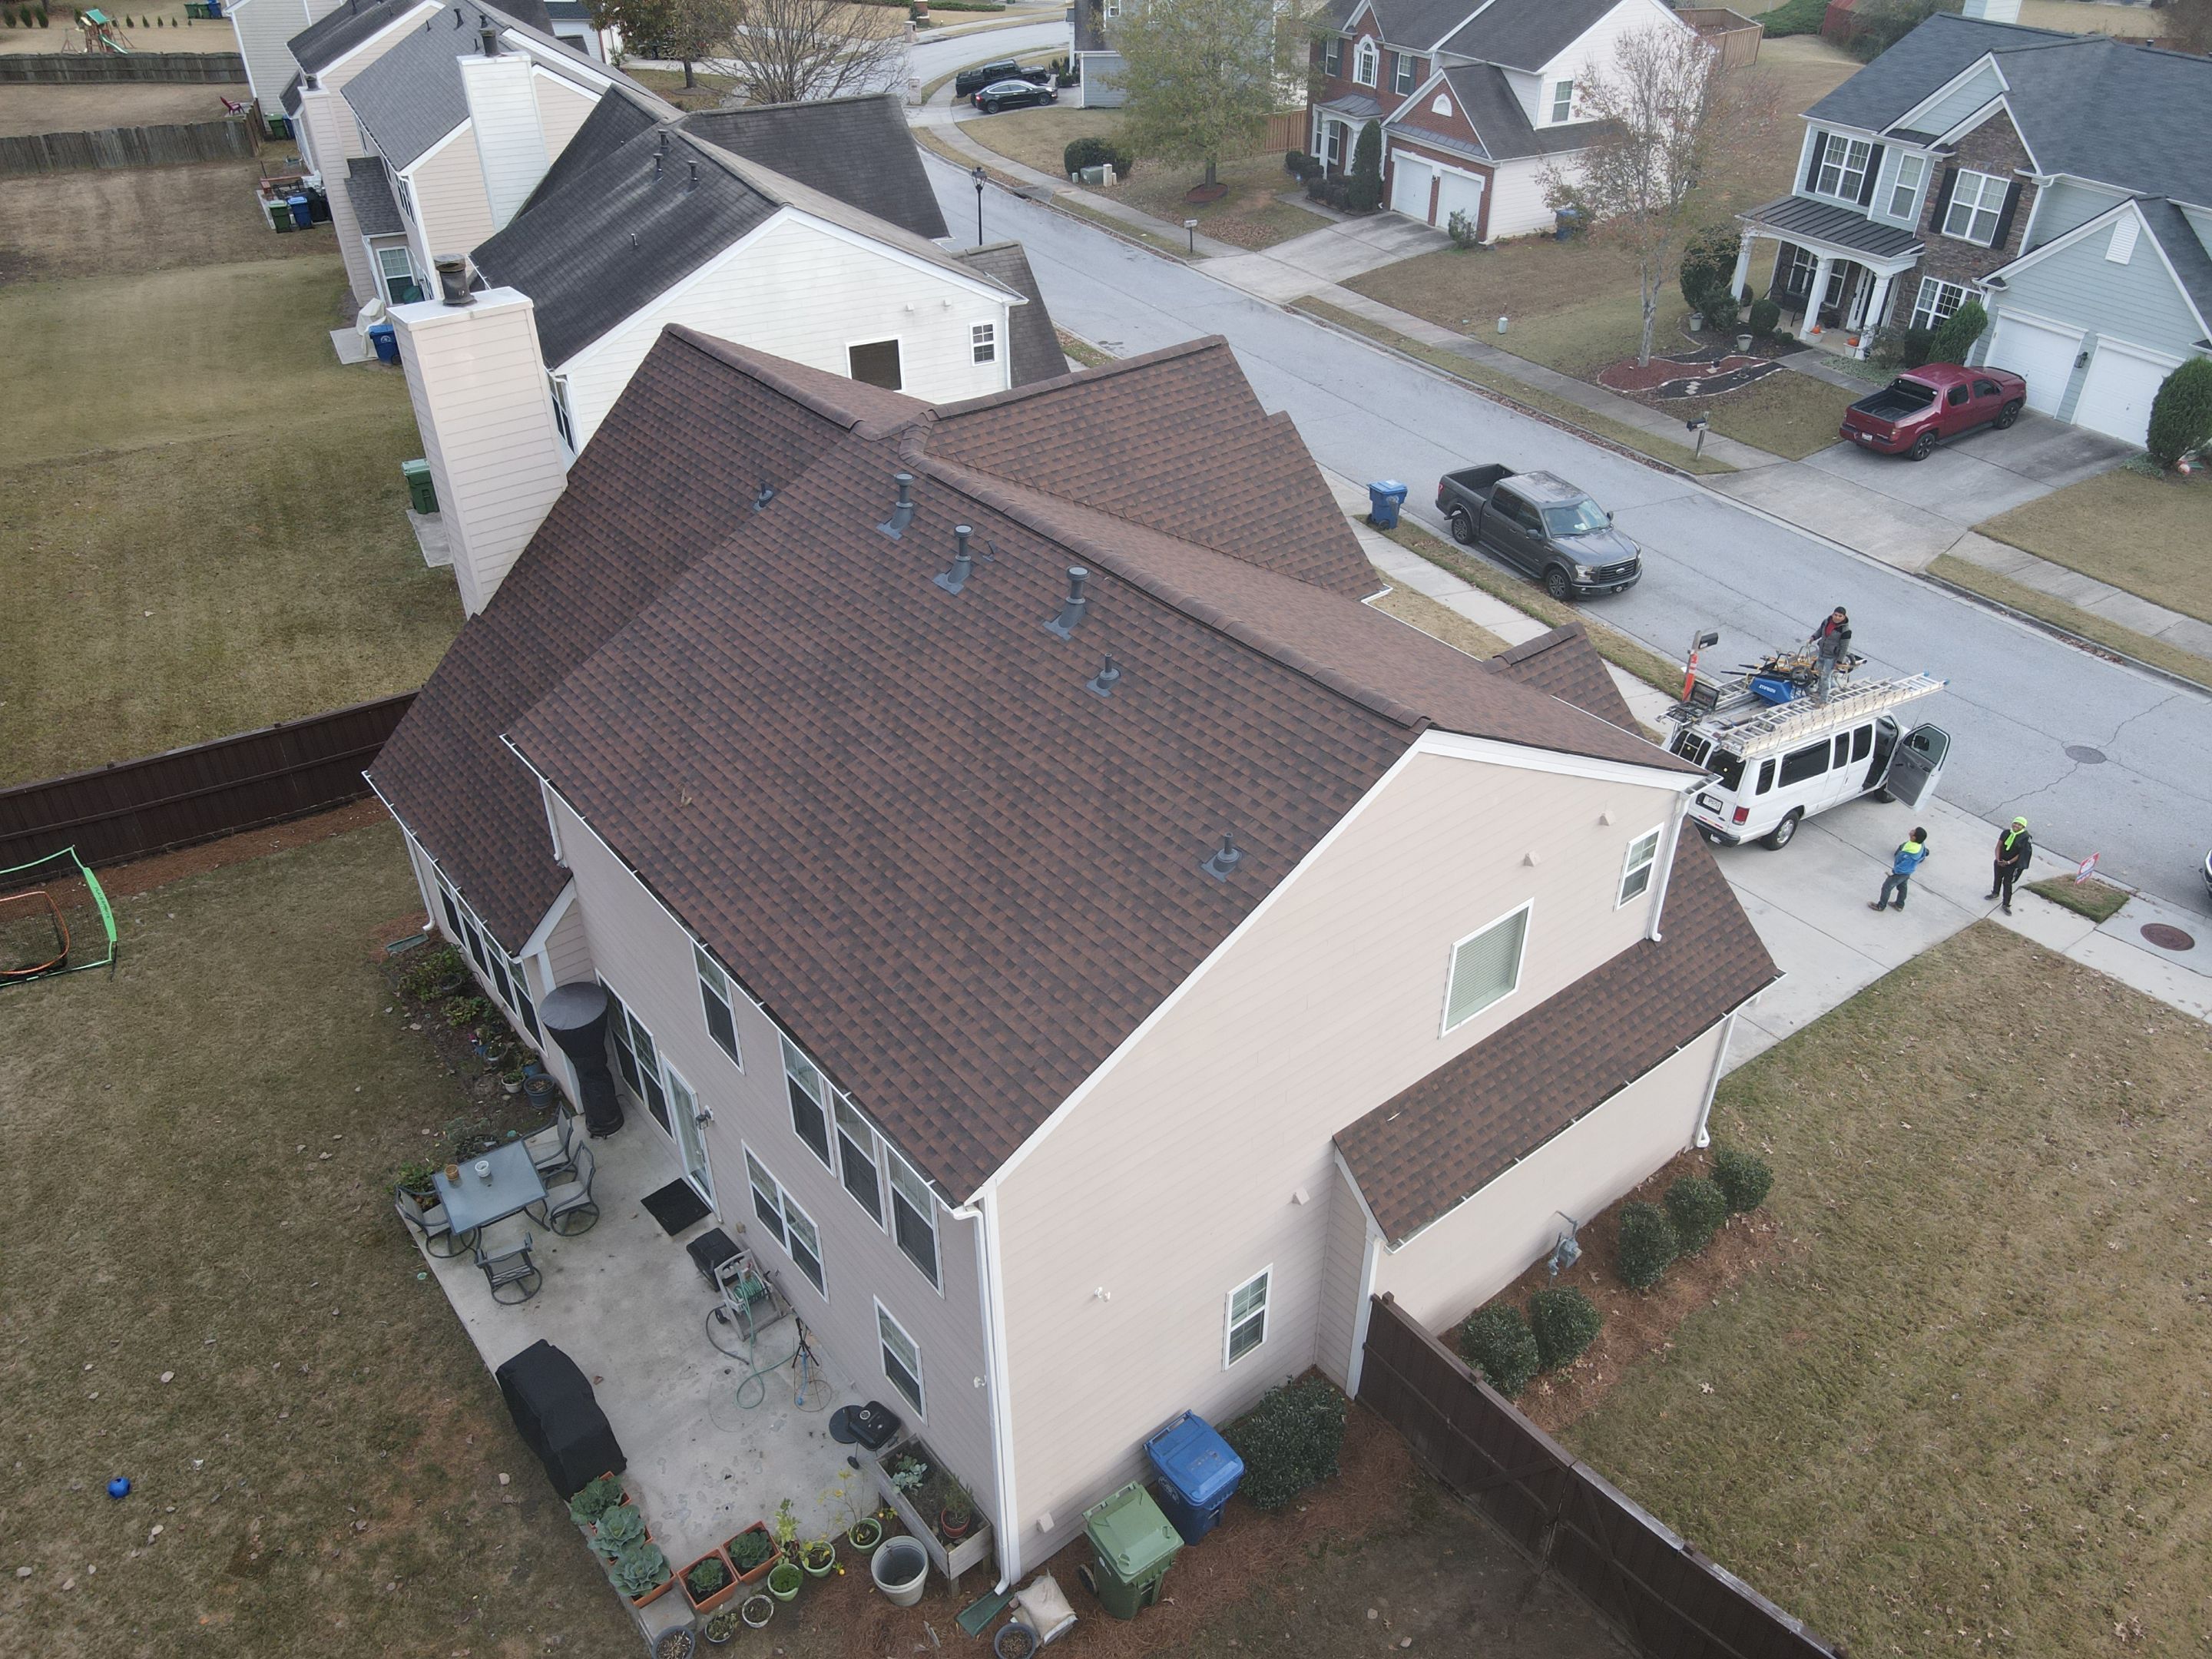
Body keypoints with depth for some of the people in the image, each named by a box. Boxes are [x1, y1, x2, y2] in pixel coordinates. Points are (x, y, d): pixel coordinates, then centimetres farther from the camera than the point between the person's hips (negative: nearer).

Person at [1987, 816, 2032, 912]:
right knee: (1997, 878, 24)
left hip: (2012, 865, -4)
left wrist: (2008, 862, -19)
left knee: (2007, 883, 1)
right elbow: (1999, 846, -2)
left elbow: (2021, 854, -15)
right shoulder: (2006, 833, -6)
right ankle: (1995, 893, 50)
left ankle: (2006, 905, 12)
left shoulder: (2025, 838, -16)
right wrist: (1998, 859, -13)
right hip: (2000, 861, 4)